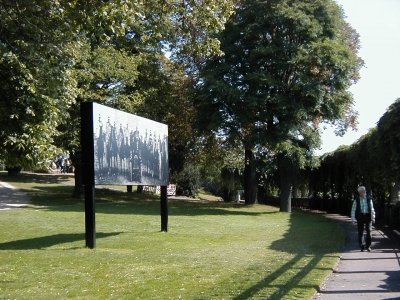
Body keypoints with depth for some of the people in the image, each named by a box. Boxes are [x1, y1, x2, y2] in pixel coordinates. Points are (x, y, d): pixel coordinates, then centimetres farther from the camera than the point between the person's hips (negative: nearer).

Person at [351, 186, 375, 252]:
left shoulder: (369, 200, 8)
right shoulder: (356, 201, 3)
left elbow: (372, 209, 10)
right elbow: (353, 210, 3)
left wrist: (373, 218, 3)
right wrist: (353, 219, -4)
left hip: (368, 216, 0)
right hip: (360, 217, 0)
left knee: (369, 231, -9)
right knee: (360, 232, 2)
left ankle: (368, 246, 4)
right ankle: (362, 246, 11)